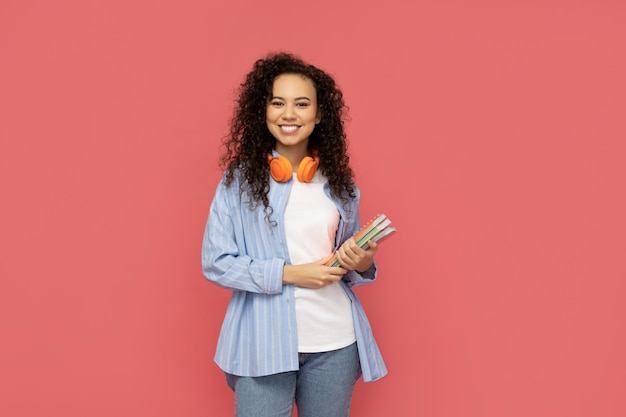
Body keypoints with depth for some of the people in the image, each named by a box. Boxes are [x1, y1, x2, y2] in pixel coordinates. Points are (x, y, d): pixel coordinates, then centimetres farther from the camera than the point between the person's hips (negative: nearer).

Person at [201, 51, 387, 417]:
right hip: (264, 344, -3)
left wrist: (362, 264, -7)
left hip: (335, 344, 3)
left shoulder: (339, 183, 6)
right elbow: (215, 262, -6)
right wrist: (288, 273, -15)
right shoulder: (239, 179, -2)